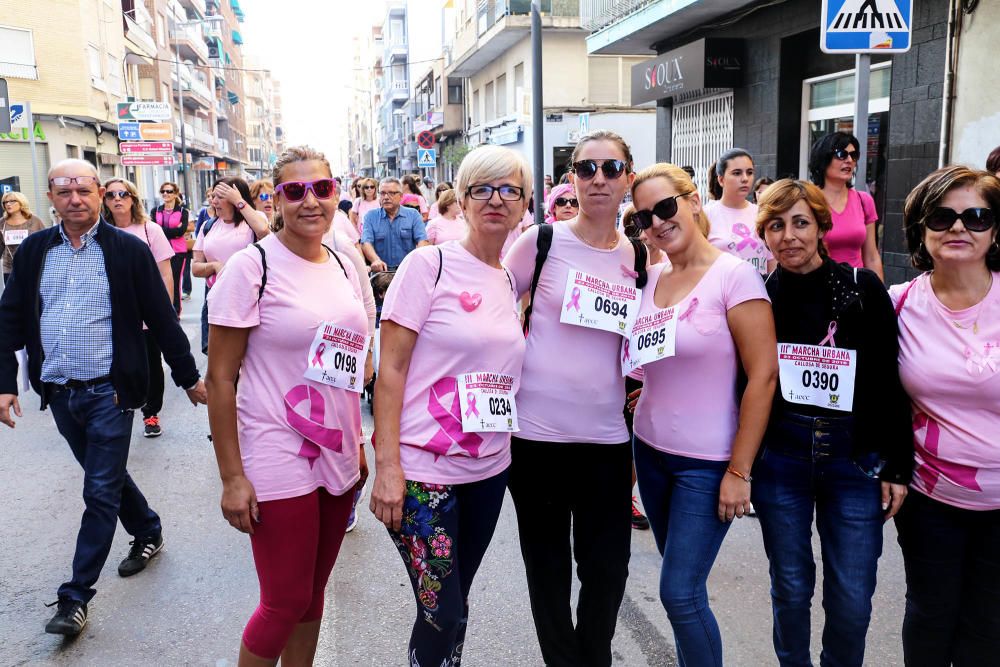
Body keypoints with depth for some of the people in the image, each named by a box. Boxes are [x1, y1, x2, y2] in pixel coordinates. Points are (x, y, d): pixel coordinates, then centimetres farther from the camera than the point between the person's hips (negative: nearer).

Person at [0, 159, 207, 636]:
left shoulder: (128, 250, -7)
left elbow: (162, 319, -4)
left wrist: (189, 377, 0)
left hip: (108, 393, -4)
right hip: (58, 395, 5)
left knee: (101, 493, 0)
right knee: (106, 478, 20)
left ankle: (75, 596, 12)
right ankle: (148, 532, 43)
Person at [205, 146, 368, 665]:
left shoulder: (345, 267, 7)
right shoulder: (251, 267, -11)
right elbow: (220, 378, -11)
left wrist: (357, 443, 14)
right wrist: (232, 478, -13)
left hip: (338, 460, 6)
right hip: (278, 464, -5)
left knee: (313, 591, 16)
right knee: (286, 602, 4)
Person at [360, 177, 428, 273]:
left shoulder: (413, 215, 10)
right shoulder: (370, 216, 10)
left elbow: (422, 241, -1)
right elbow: (366, 243, -3)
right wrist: (376, 260, -24)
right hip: (381, 270, -1)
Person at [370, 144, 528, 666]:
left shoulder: (509, 280, 8)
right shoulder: (428, 264, -9)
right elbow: (391, 369, -12)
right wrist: (387, 465, -17)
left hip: (489, 469, 6)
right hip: (422, 470, -5)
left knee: (454, 604, 16)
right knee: (443, 614, 1)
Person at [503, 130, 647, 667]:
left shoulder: (639, 258, 5)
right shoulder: (542, 241, -5)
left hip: (606, 436, 3)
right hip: (537, 430, -2)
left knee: (608, 568, 10)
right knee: (547, 567, 12)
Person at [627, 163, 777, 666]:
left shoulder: (733, 275, -13)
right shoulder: (650, 278, 4)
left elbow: (763, 375, -15)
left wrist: (739, 472, -15)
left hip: (708, 463, -6)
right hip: (651, 450, 6)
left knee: (680, 593, -2)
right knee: (681, 583, 17)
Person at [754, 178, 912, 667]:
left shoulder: (863, 289, -4)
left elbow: (890, 384, -2)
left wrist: (897, 467, -2)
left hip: (856, 461, -1)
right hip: (779, 459, 1)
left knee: (852, 600, 5)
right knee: (790, 587, 11)